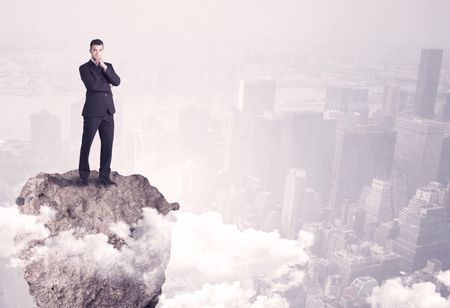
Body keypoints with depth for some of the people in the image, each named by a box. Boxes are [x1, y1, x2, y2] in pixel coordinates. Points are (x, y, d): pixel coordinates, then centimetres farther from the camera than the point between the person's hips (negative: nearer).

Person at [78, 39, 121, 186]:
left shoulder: (108, 66, 16)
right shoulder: (84, 68, 1)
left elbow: (116, 82, -2)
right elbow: (92, 85, -15)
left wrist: (104, 67, -10)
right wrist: (107, 84, -1)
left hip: (108, 112, 4)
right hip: (92, 112, -4)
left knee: (107, 145, 2)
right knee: (86, 144, 2)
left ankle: (104, 176, 10)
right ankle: (84, 176, 14)